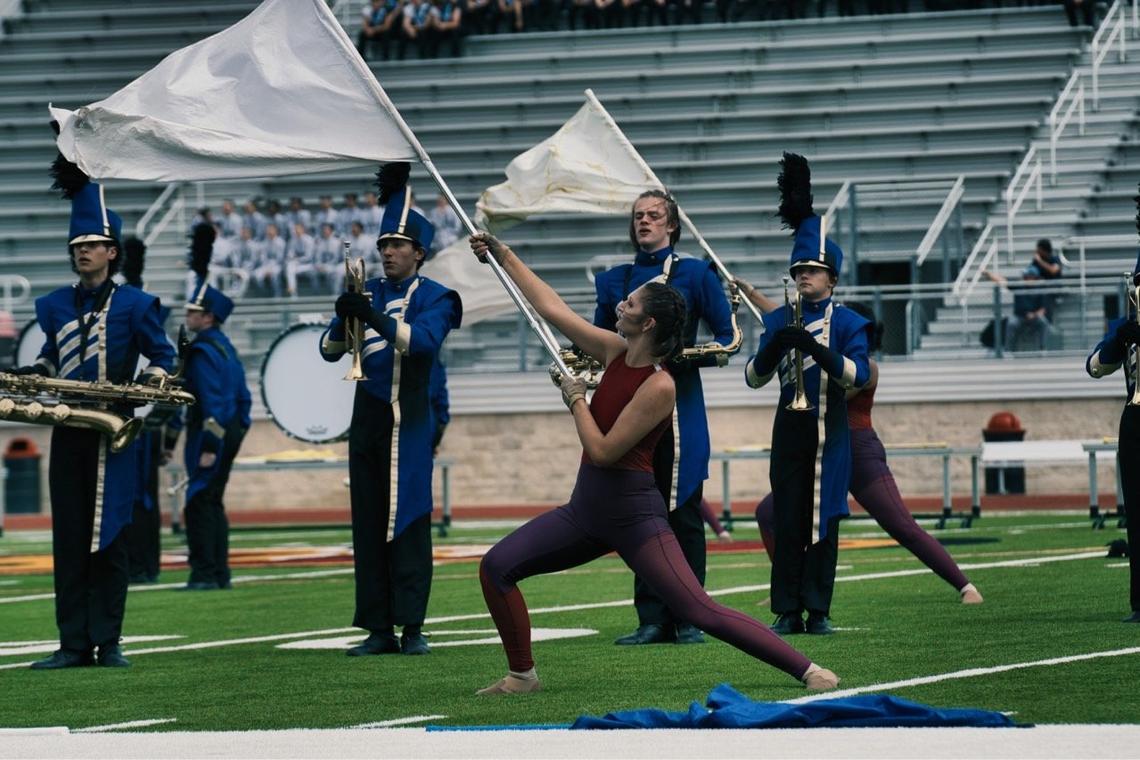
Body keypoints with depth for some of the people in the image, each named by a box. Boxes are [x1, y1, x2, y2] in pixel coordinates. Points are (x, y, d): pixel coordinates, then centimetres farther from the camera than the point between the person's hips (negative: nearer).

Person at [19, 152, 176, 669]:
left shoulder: (133, 305, 1)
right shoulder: (54, 306, 12)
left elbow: (163, 355, 4)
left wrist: (152, 376, -16)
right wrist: (33, 372, 2)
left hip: (113, 433, -4)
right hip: (68, 434, 4)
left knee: (108, 537, -2)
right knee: (69, 538, 2)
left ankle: (107, 643, 2)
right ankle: (73, 643, 4)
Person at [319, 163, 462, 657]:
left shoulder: (433, 297, -1)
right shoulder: (367, 292, 14)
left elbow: (424, 340, -21)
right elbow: (329, 350, 8)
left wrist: (372, 316, -31)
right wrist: (344, 318, -13)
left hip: (407, 421, -5)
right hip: (366, 418, 5)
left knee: (408, 522, -6)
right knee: (368, 523, 3)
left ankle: (412, 627, -4)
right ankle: (378, 629, 6)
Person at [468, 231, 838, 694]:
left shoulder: (659, 387, -19)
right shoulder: (615, 352, 3)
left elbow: (603, 451, -20)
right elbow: (551, 308, 13)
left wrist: (576, 400, -7)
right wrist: (503, 256, 17)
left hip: (633, 515, -8)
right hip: (586, 506, 8)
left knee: (701, 612, -14)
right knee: (497, 566, -3)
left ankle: (808, 670, -9)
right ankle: (521, 675, 10)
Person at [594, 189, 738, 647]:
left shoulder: (695, 274, 4)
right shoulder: (614, 281, 14)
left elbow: (727, 334, 3)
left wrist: (717, 351, -18)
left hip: (680, 407, -3)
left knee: (683, 513, -3)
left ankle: (687, 620, 2)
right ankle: (651, 619, 6)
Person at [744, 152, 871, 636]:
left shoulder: (846, 322, 2)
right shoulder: (779, 320, 10)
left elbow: (859, 375, -11)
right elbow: (754, 377, 6)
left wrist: (815, 348, -25)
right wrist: (775, 347, -14)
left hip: (828, 429, -2)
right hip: (789, 428, 2)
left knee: (823, 518, -2)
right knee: (787, 520, 0)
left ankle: (818, 611, 3)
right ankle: (787, 612, 3)